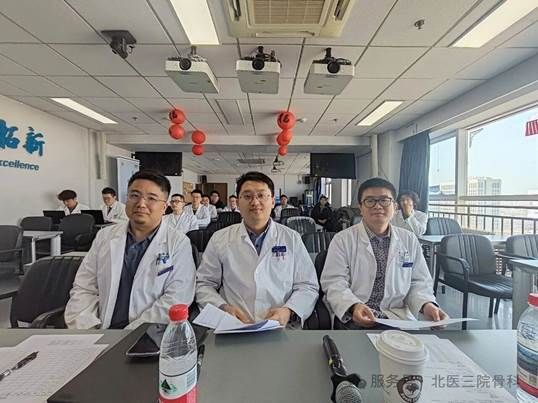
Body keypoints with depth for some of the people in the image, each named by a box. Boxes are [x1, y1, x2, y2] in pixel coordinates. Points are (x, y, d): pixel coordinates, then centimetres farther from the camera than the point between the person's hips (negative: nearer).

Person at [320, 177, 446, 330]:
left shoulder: (410, 240, 12)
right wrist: (354, 306, -24)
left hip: (398, 317, 4)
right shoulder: (342, 240, 0)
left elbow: (418, 282, 13)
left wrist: (427, 304, -8)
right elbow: (334, 283, -6)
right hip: (353, 318, -3)